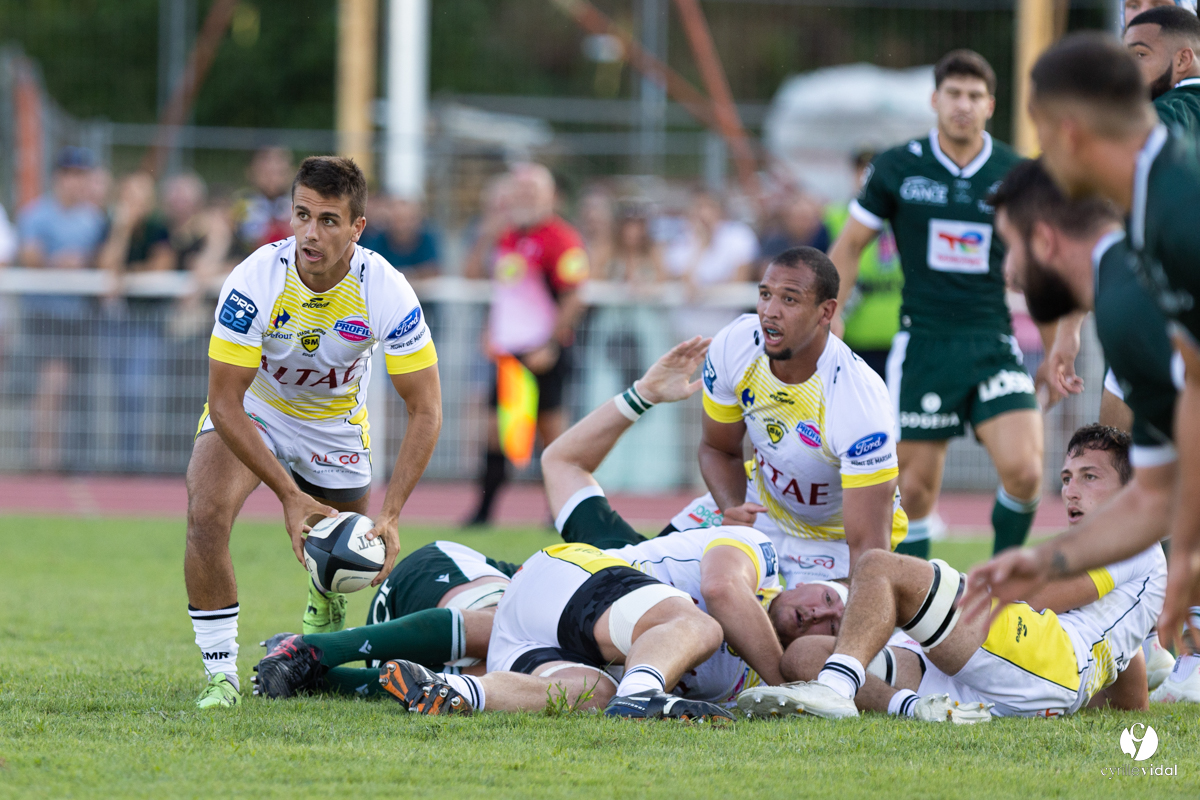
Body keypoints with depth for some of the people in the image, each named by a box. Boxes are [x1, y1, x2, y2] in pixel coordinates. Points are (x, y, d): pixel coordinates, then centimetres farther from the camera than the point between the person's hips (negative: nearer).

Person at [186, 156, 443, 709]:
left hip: (334, 424, 2)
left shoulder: (386, 293, -27)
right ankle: (221, 675, -15)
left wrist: (391, 514, -29)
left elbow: (425, 410, -21)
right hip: (250, 413, -2)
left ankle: (324, 621, 48)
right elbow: (225, 403, -26)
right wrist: (289, 495, -30)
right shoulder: (254, 282, -31)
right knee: (206, 516, -28)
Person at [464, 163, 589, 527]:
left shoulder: (559, 238, -10)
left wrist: (551, 345, -18)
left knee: (550, 425, -4)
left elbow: (572, 299, -14)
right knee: (497, 427, 6)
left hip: (542, 351, -8)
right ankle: (484, 508, 10)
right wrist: (492, 336, 17)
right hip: (508, 350, 8)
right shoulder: (507, 239, 15)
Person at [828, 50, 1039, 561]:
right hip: (921, 342, 0)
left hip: (993, 342, 0)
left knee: (1023, 470, -16)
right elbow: (849, 247, 10)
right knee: (915, 488, -1)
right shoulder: (897, 168, 1)